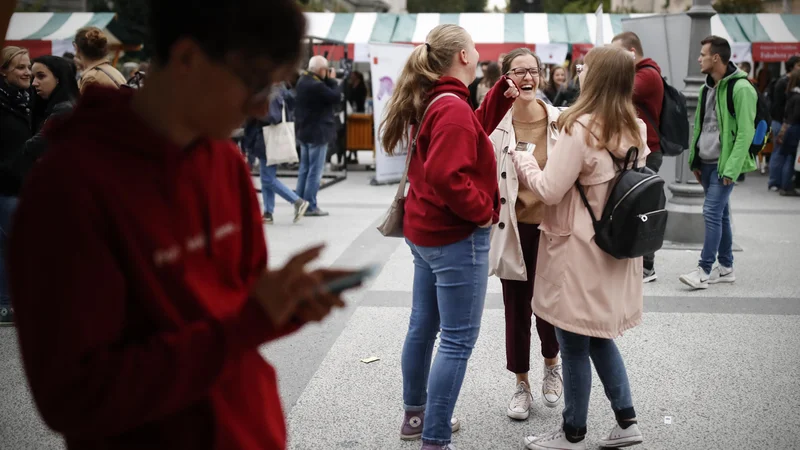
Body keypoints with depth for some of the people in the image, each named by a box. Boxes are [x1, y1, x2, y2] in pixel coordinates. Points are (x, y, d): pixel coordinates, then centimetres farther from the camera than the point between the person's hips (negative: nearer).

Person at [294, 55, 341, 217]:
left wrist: (328, 81, 3)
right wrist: (332, 80, -6)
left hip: (304, 131, 10)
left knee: (304, 169, 16)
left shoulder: (303, 81, 7)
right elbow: (336, 97, -18)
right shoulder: (317, 85, -24)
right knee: (315, 170, -3)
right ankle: (311, 206, 0)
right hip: (317, 133, -10)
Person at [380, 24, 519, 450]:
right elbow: (446, 175, -30)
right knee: (458, 340, -3)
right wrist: (483, 211, -18)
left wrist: (502, 94, 10)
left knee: (423, 326, 19)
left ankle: (415, 414, 34)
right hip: (456, 237, -10)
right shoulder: (452, 108, -21)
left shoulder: (431, 102, 9)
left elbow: (472, 131, 17)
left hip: (425, 231, 10)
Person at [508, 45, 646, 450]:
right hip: (615, 248, 8)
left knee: (574, 344, 6)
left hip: (579, 249, -8)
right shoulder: (636, 129, 5)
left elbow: (549, 190, -18)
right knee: (599, 336, 21)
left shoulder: (581, 128, -19)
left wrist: (523, 161, -2)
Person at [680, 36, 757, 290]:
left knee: (712, 212, -11)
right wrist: (695, 161, 14)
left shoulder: (740, 89, -13)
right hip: (706, 162, 8)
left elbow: (745, 133, -17)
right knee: (720, 214, 13)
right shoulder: (708, 88, 13)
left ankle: (704, 270, -6)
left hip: (725, 164, -8)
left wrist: (731, 168, -20)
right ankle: (726, 268, 21)